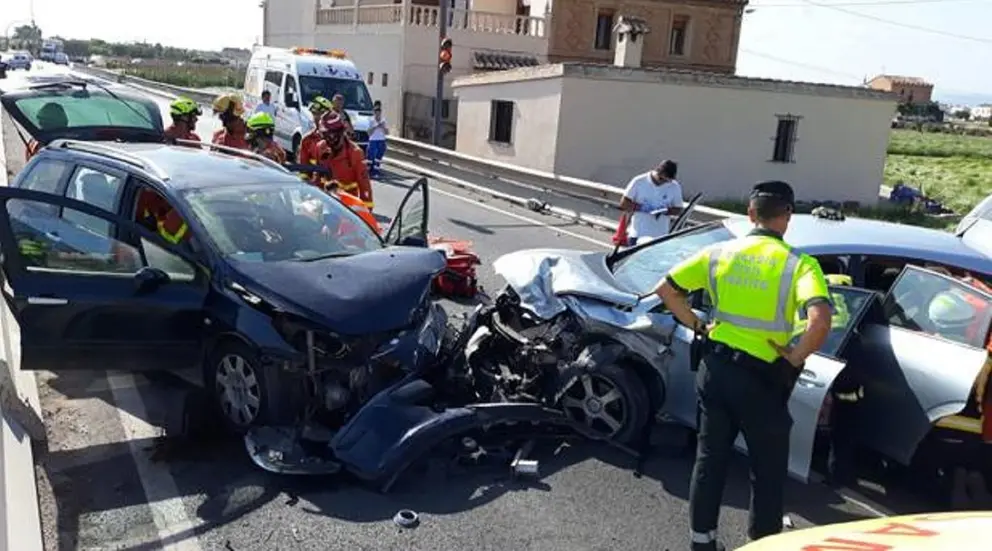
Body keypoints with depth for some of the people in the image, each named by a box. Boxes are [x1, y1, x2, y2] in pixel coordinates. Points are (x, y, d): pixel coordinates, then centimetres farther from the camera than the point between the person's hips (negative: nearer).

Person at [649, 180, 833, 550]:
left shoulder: (719, 253, 1)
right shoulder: (798, 263, -11)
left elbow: (666, 289, 5)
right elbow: (820, 320, -27)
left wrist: (697, 326, 10)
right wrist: (795, 356, -13)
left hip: (715, 366, 4)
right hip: (762, 377, -4)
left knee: (709, 458, 18)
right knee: (768, 470, 15)